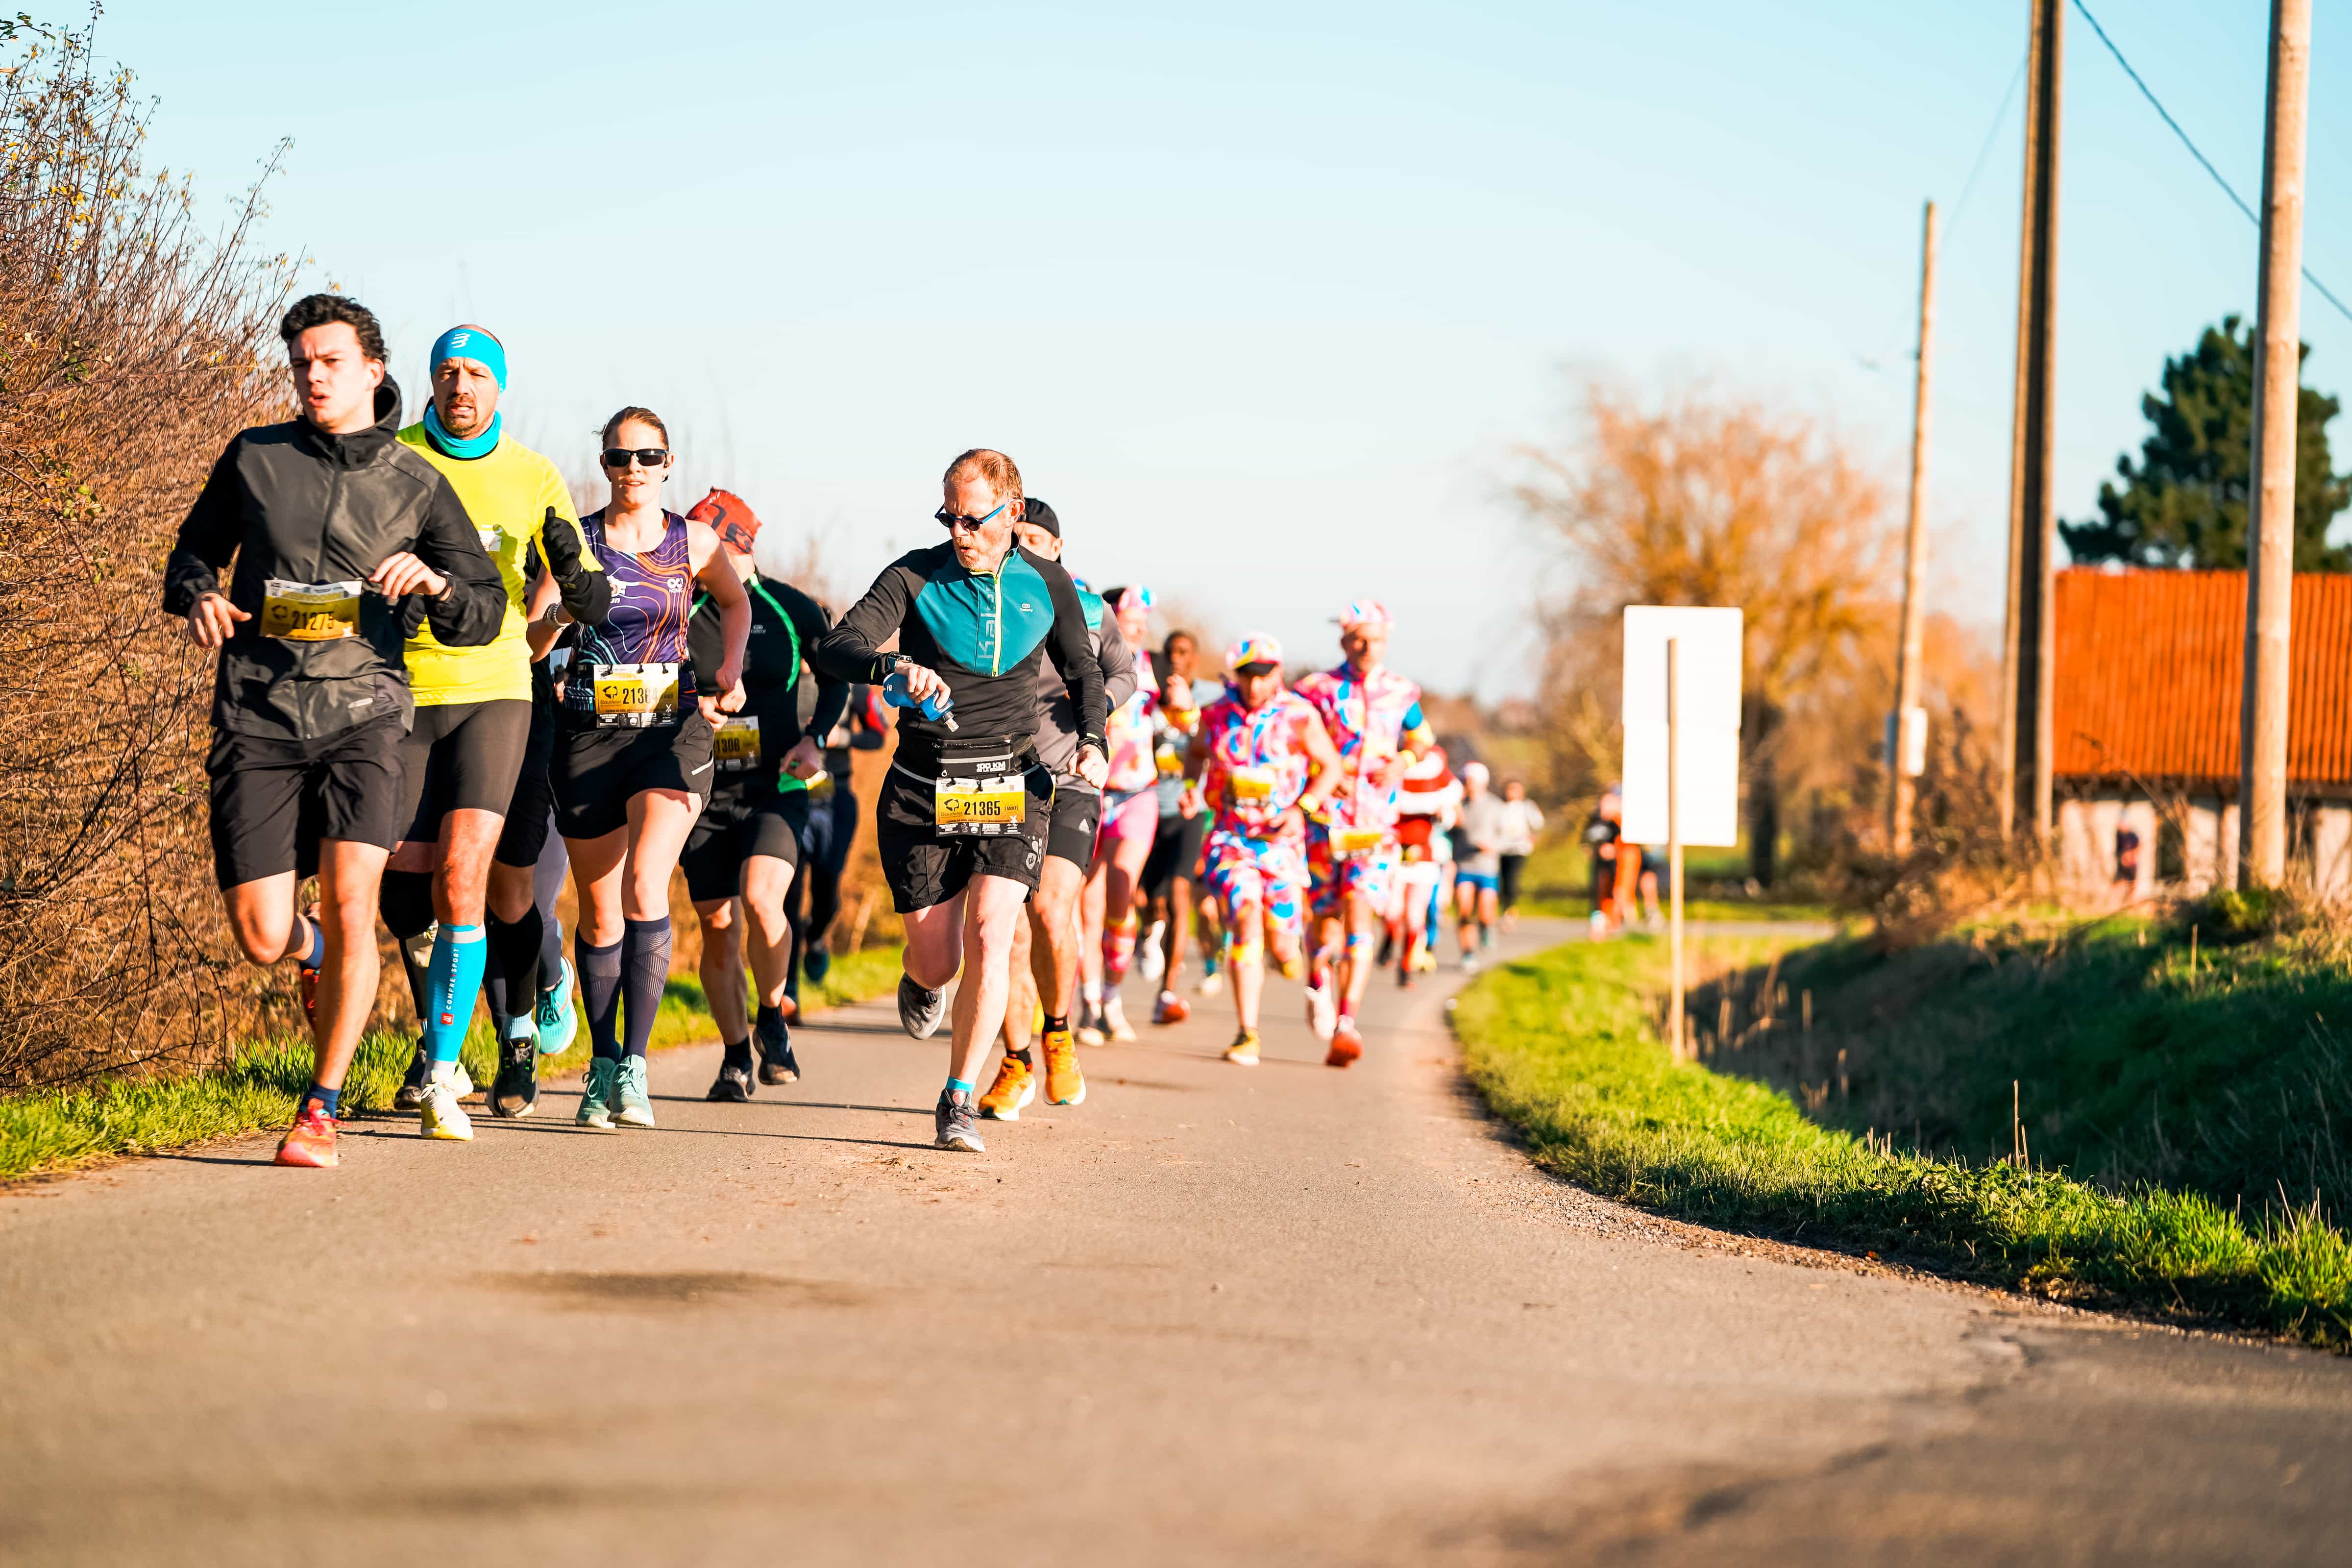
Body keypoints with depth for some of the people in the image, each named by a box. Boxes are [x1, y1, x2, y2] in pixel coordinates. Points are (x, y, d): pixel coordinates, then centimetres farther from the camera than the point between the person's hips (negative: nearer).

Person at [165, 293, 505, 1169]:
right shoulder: (254, 459, 8)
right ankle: (314, 953, 36)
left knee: (350, 902, -18)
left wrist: (434, 582, -15)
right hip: (257, 717, 1)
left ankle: (320, 1111, -5)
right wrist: (198, 597, -2)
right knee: (261, 939, -4)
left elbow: (484, 614, 7)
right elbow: (193, 552, 21)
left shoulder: (416, 484, 6)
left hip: (363, 711, -1)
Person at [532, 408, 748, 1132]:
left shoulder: (694, 541, 3)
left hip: (671, 728, -1)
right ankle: (603, 1066, 21)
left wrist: (731, 672, 10)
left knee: (644, 886, -22)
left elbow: (735, 600, 24)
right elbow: (531, 636, -1)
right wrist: (564, 610, -22)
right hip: (589, 734, 1)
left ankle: (635, 1065, -22)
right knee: (599, 913, 6)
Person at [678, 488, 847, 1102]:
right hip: (704, 791, 2)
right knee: (718, 926, 2)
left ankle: (774, 1017, 2)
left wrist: (814, 738, 0)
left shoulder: (792, 610, -1)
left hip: (776, 787, -2)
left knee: (760, 898, -23)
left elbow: (837, 676, 13)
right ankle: (736, 1056, 19)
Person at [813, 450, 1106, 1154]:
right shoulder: (916, 577, -4)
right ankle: (921, 983, 43)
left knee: (990, 934, -18)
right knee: (936, 961, 2)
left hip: (1010, 783, 0)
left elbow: (1084, 671, 19)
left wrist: (1092, 739, 0)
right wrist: (895, 666, -36)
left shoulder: (1047, 585, 3)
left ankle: (958, 1104, -10)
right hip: (922, 789, 0)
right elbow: (835, 650, -15)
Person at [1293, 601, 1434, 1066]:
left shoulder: (1401, 693, 8)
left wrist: (1402, 762, 2)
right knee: (1327, 913, 6)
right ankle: (1319, 977, 42)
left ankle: (1346, 1023, -21)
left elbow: (1421, 739, 23)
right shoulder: (1319, 690, 0)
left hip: (1377, 818, 0)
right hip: (1327, 814, 0)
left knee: (1361, 910, -16)